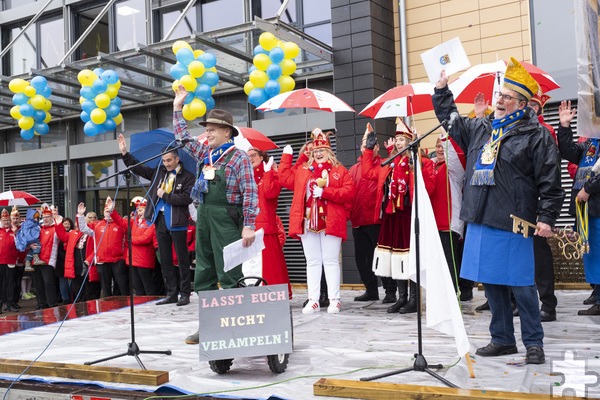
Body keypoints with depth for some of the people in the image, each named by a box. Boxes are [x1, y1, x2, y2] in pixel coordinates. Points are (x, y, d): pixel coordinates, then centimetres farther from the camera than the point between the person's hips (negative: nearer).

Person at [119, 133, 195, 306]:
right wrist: (125, 153, 5)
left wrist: (165, 196, -11)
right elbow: (137, 168, 15)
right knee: (165, 259, 9)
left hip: (177, 222, -6)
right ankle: (171, 293, 17)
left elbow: (187, 198, -16)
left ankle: (185, 293, 7)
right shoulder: (159, 172, 13)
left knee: (182, 259, 0)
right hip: (160, 220, 6)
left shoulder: (187, 177, -4)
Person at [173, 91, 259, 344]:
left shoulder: (238, 158, -5)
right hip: (203, 217, 8)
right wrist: (177, 109, 28)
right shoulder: (204, 153, 15)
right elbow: (183, 138, 31)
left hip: (226, 219, -8)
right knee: (203, 275, 10)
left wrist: (248, 226, -18)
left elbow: (250, 193, -11)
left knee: (229, 275, -6)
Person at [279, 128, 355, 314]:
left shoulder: (339, 171, 4)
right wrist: (287, 156, 22)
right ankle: (313, 300, 9)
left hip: (330, 222, -4)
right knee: (312, 262, 6)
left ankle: (334, 300, 4)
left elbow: (348, 192, -7)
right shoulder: (303, 171, 17)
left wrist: (324, 192, -14)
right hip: (308, 223, 4)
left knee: (331, 261, -1)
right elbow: (285, 177, 19)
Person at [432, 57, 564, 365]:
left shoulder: (535, 135, -3)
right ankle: (502, 339, 25)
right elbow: (451, 119, 31)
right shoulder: (480, 129, 15)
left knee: (521, 286, -1)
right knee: (491, 283, 12)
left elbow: (549, 181, -7)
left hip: (512, 224, -6)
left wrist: (546, 217, -12)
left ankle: (534, 343, 14)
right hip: (480, 223, 6)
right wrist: (442, 90, 26)